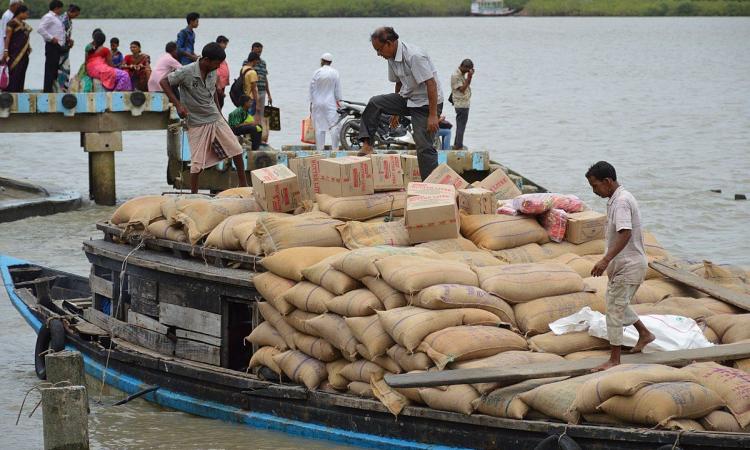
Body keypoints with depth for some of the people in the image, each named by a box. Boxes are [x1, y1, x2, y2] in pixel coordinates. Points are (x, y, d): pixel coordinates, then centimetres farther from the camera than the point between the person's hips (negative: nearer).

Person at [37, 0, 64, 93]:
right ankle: (47, 90, -10)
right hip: (52, 46, -10)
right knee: (50, 68, -9)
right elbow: (40, 29, -21)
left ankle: (51, 89, 17)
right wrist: (51, 38, -19)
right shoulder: (48, 17, -10)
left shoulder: (56, 18, 20)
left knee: (55, 68, 12)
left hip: (58, 46, 10)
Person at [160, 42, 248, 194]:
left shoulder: (213, 73, -1)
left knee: (237, 150, 7)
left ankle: (243, 184, 22)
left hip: (215, 118, 6)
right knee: (198, 162, -5)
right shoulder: (186, 72, -20)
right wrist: (178, 104, -22)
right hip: (197, 123, -6)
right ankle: (193, 194, 9)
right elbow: (163, 82, -15)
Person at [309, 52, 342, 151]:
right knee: (334, 126, -2)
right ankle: (335, 148, -8)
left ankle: (320, 149, 1)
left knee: (319, 127, 2)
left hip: (318, 103, 1)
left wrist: (311, 102, 9)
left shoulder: (317, 72, -2)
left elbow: (312, 88, 1)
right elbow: (338, 89, 2)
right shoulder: (335, 73, -1)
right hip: (331, 103, -1)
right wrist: (339, 101, 10)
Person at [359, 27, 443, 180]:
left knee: (424, 147, -11)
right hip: (407, 98, 8)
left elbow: (431, 84, -26)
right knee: (374, 103, -6)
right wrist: (396, 111, 25)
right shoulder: (392, 58, 3)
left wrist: (433, 115, -27)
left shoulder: (414, 56, -25)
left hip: (425, 102, -8)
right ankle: (366, 144, -3)